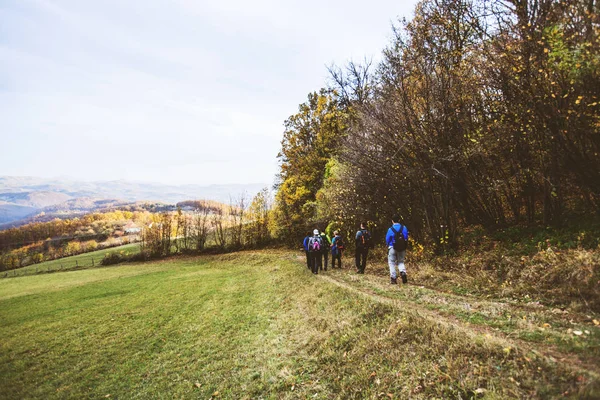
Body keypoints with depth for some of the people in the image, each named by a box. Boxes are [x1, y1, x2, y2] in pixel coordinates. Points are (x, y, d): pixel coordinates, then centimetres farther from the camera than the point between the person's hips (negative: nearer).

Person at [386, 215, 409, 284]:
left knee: (392, 263, 7)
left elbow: (387, 240, -3)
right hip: (402, 248, 3)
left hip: (392, 248, -3)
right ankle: (403, 272, -8)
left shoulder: (390, 229, -11)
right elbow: (406, 238, 4)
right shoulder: (404, 228, -3)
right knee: (401, 262, 18)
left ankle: (393, 278, 3)